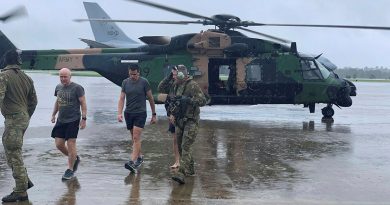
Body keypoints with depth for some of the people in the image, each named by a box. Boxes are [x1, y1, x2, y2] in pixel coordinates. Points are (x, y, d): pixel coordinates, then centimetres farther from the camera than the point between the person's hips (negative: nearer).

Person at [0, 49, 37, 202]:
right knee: (13, 153, 20)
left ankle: (21, 192, -2)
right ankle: (24, 181, 21)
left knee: (14, 155, -5)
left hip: (13, 120, -8)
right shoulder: (26, 78, 12)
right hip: (24, 118, 8)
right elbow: (33, 101, 17)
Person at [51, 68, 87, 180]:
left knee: (70, 144, -5)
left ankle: (70, 169, 8)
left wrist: (84, 118, -14)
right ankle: (75, 158, 29)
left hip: (73, 120, -7)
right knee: (59, 144, 4)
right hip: (61, 120, 7)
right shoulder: (58, 87, 11)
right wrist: (53, 114, 19)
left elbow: (83, 103, -9)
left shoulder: (77, 88, -9)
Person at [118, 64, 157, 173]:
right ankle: (140, 157, 29)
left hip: (140, 113, -4)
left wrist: (154, 114, 3)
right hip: (128, 113, 5)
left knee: (136, 138, -13)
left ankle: (133, 162, -17)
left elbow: (150, 99, 0)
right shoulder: (125, 82, 3)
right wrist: (119, 113, -11)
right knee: (134, 138, 13)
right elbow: (121, 99, 2)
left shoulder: (144, 82, -7)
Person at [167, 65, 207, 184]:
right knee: (181, 147, 13)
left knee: (186, 147, -15)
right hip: (179, 121, 8)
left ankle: (182, 173, -22)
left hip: (191, 121, -8)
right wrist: (172, 113, 11)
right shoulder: (175, 86, 12)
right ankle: (190, 170, 29)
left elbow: (203, 101, -17)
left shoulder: (192, 85, -12)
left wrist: (189, 100, -26)